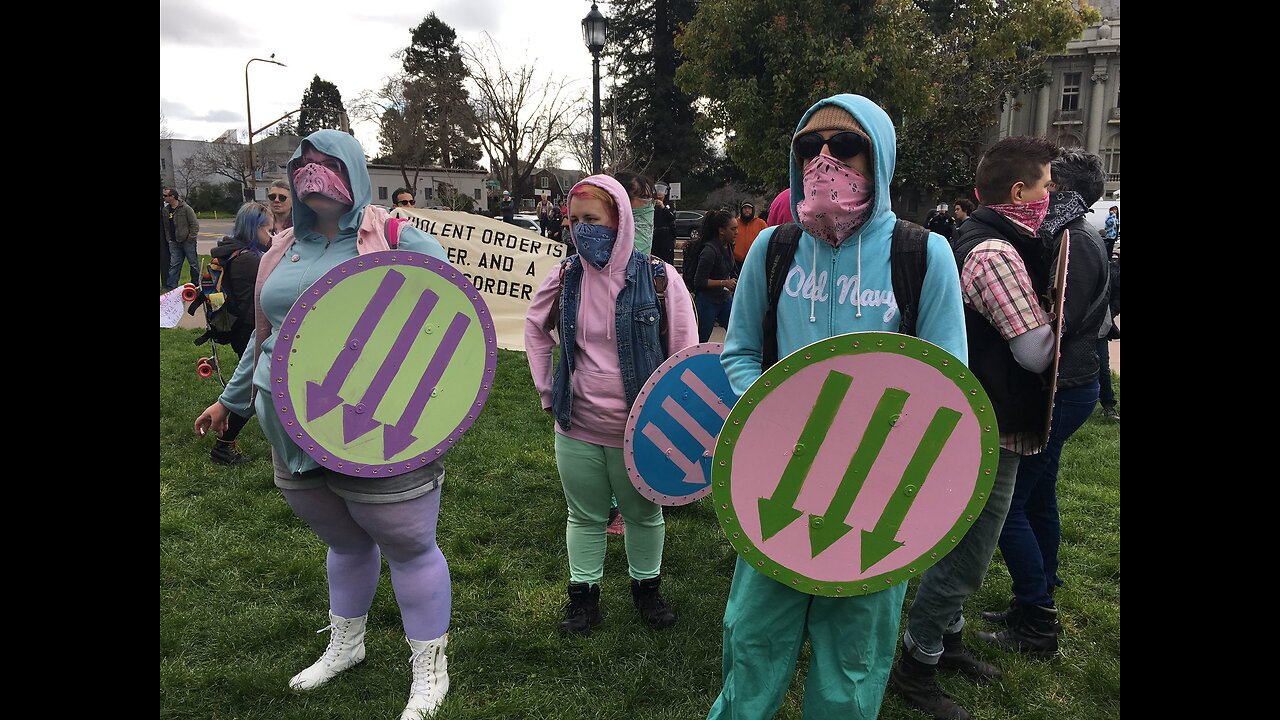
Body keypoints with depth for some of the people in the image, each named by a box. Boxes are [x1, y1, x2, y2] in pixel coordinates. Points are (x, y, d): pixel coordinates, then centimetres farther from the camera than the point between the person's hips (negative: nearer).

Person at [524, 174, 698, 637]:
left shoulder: (658, 278, -13)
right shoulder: (565, 278, -3)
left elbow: (686, 352, -7)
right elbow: (535, 330, 14)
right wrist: (547, 390, 8)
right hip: (576, 428, 2)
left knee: (643, 513, 18)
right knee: (585, 516, 17)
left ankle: (646, 585, 41)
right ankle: (583, 594, 36)